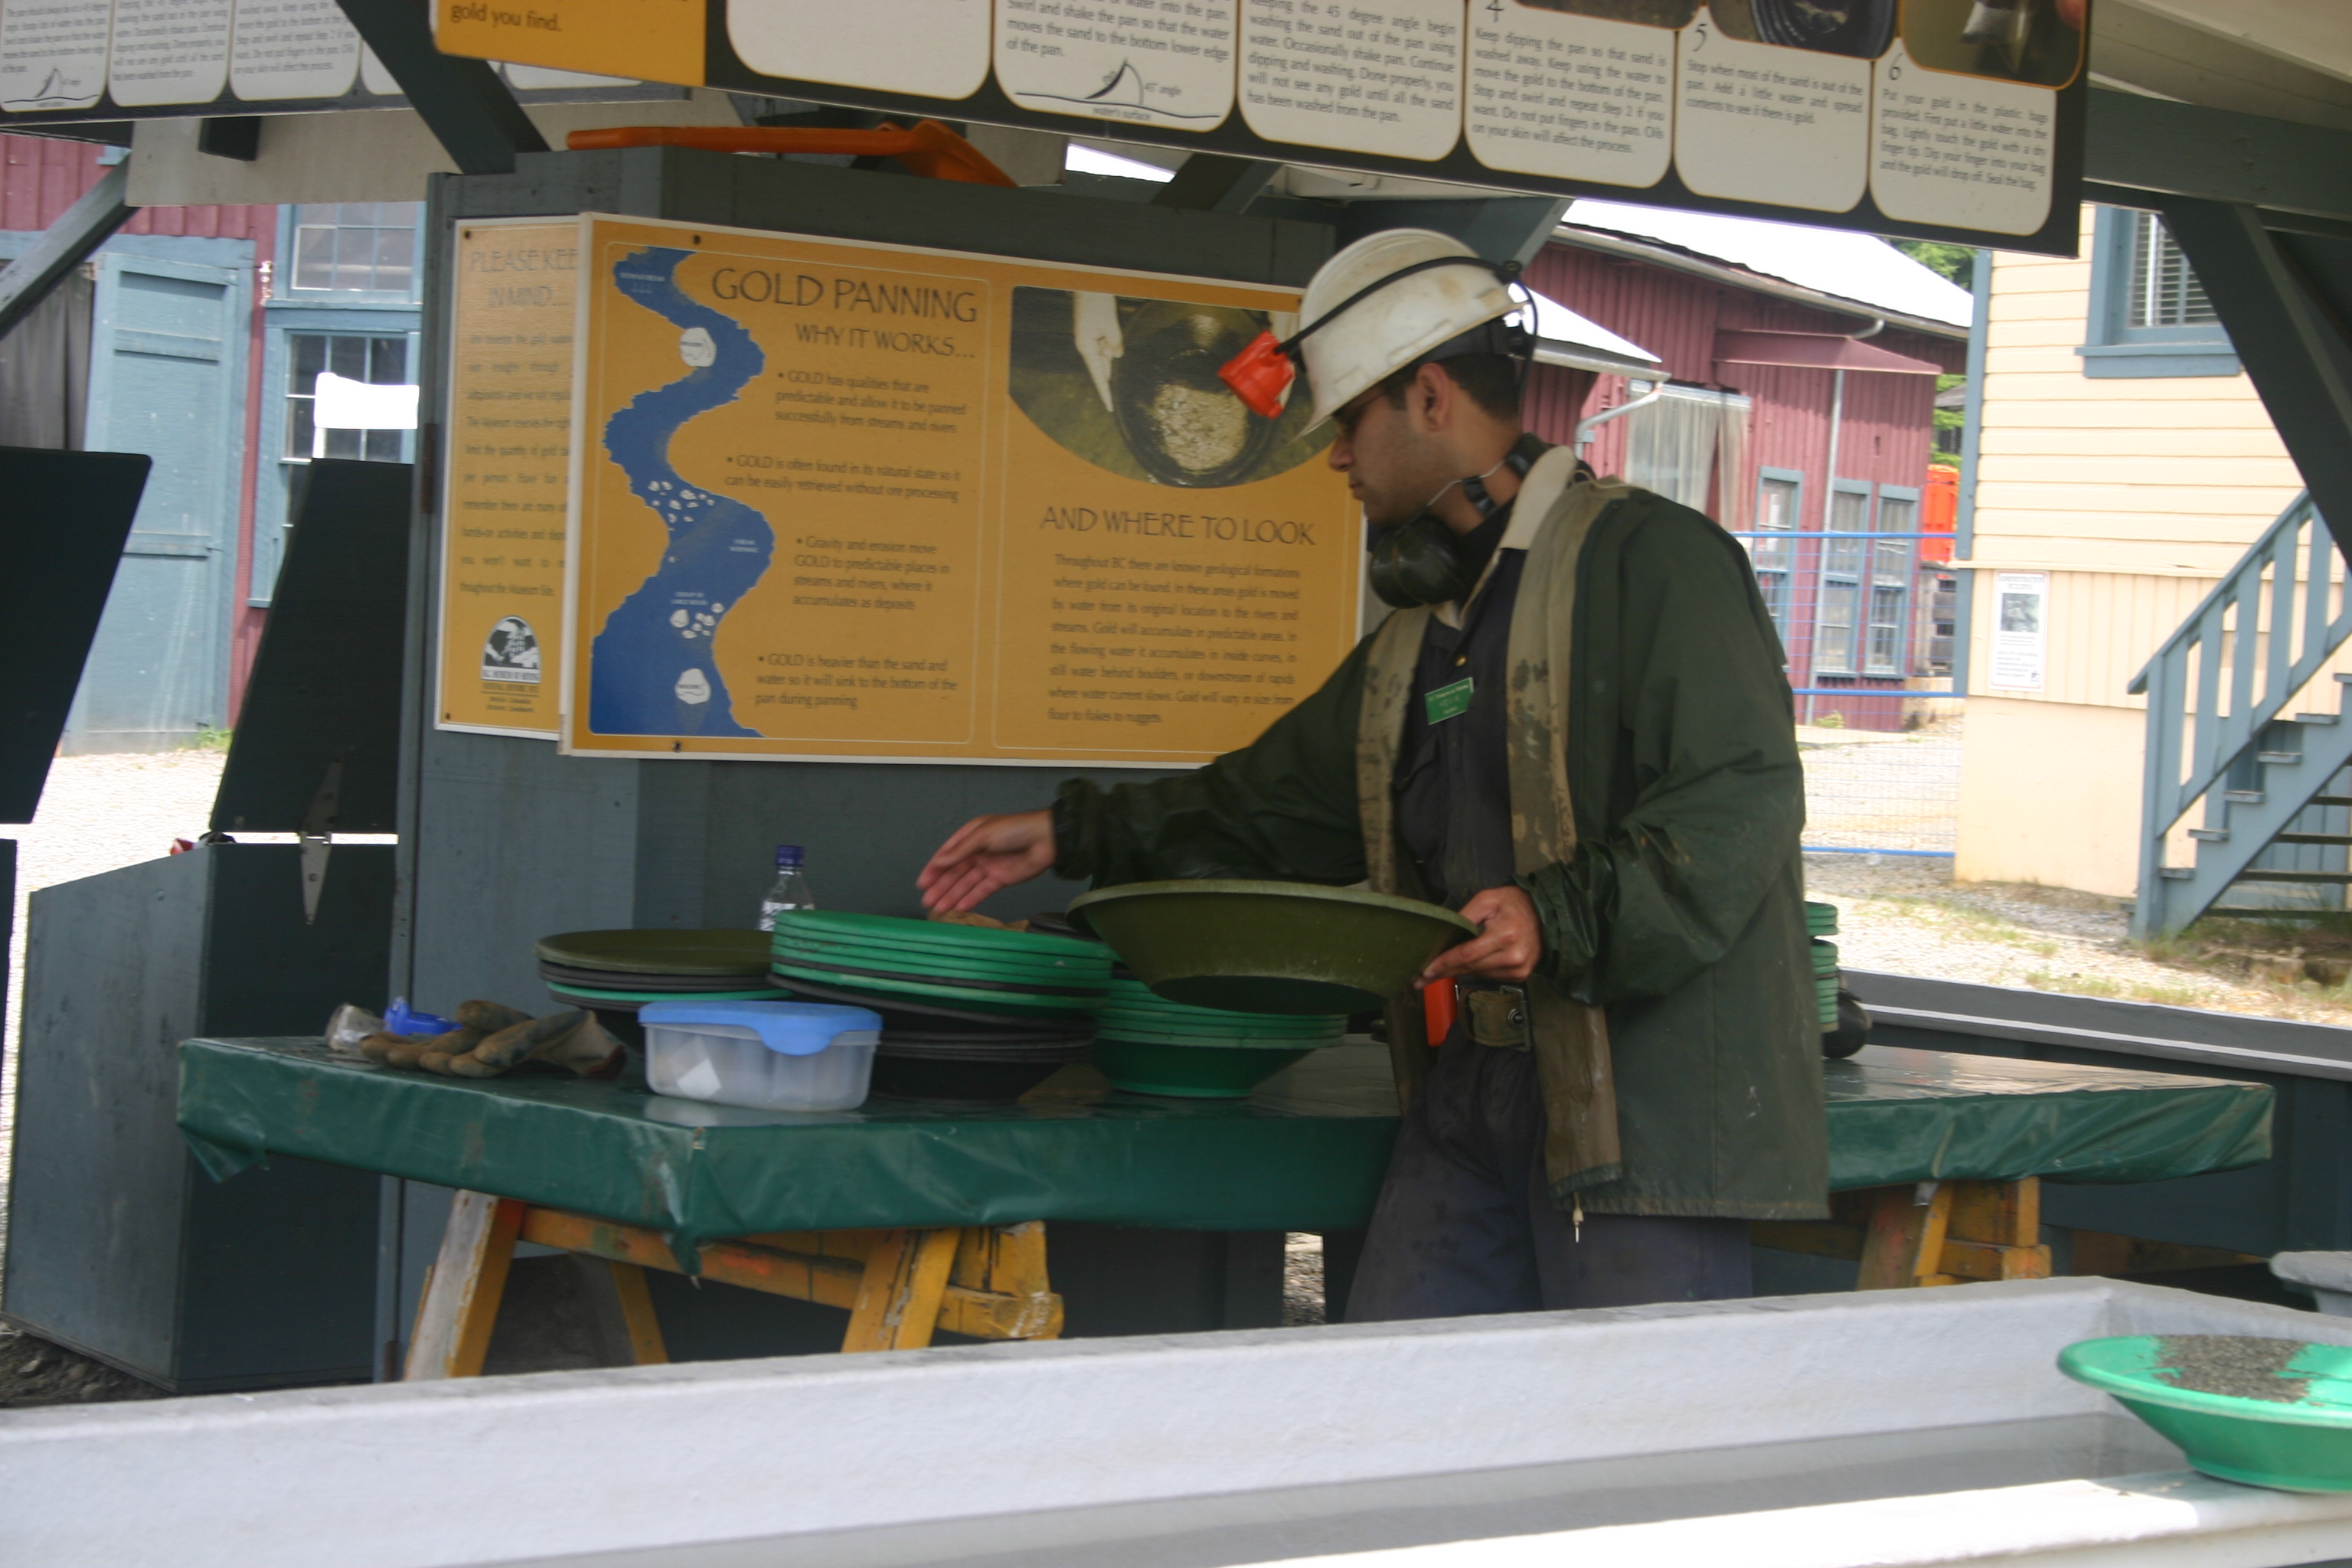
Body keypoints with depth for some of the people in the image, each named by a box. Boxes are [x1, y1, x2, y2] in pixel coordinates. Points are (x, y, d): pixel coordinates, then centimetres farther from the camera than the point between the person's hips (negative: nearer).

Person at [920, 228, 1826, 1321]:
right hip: (1465, 1106, 8)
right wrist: (1077, 838, 32)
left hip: (1646, 1106, -8)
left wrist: (1559, 918, -24)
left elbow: (1739, 806, -16)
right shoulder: (1423, 627, 23)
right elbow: (1280, 802, 33)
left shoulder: (1646, 560, -7)